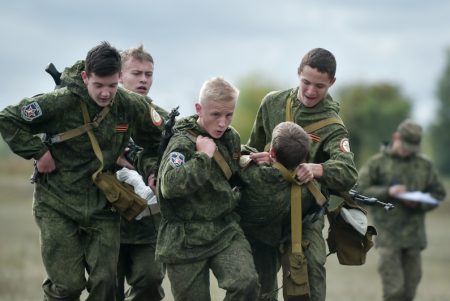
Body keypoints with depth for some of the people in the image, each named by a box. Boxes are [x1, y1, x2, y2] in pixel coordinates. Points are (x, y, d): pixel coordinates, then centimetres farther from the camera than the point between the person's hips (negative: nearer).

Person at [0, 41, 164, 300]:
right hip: (57, 206, -3)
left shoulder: (132, 106, -6)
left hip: (103, 207, 3)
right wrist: (38, 152, -12)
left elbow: (156, 141, 14)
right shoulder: (60, 102, -17)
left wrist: (152, 171, 1)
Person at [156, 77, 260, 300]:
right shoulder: (182, 143, -13)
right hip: (186, 240, -4)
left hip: (225, 231, 4)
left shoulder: (232, 138, 7)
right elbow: (170, 186, -32)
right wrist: (203, 156, -27)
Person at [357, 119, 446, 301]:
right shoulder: (377, 163, 1)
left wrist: (419, 203, -8)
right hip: (388, 236, -3)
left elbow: (438, 193, 12)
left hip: (414, 234, 3)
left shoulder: (425, 165, 9)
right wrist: (387, 192, -16)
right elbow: (359, 189, -3)